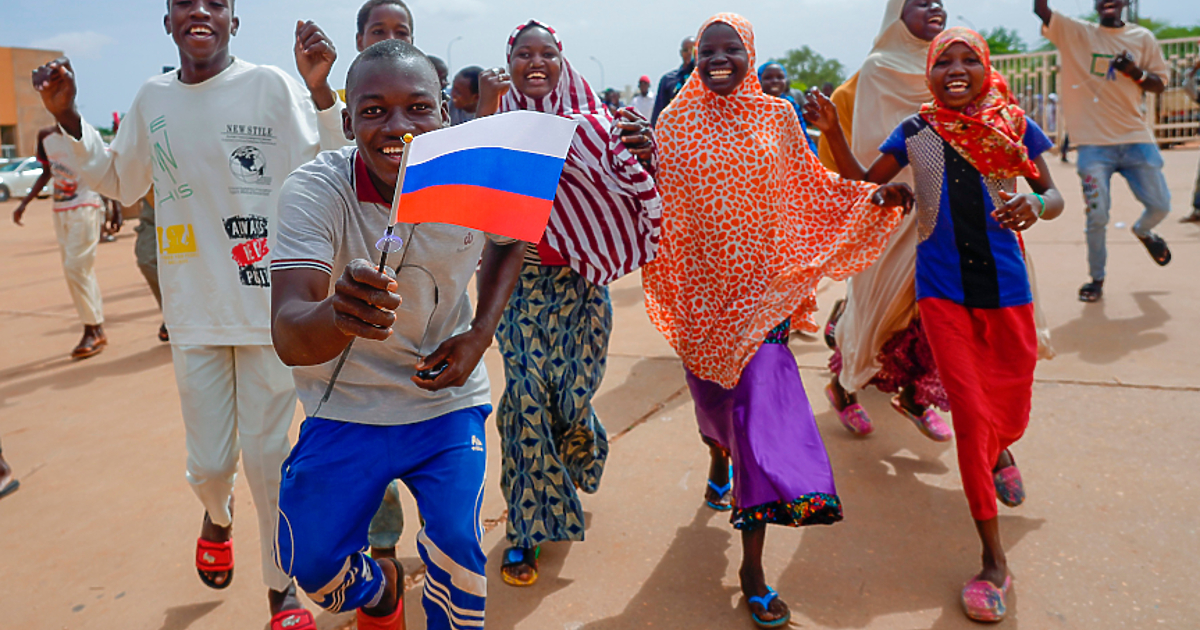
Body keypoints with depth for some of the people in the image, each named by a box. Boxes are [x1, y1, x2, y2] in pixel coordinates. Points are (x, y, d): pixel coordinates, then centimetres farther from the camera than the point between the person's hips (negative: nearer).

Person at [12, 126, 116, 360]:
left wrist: (116, 210, -8)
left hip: (85, 207, -7)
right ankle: (98, 331, 13)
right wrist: (24, 203, 15)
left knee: (76, 267, -13)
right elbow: (46, 173, 20)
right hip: (60, 209, 7)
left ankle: (91, 332, -7)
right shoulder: (46, 136, 11)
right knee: (81, 270, 7)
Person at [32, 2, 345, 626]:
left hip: (269, 303, -3)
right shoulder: (152, 99, 8)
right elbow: (120, 183, 21)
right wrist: (67, 119, 9)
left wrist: (319, 90, -23)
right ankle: (217, 517, 46)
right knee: (209, 461, 8)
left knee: (267, 453, 5)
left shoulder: (272, 85, -6)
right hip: (195, 311, 3)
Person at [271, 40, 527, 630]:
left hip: (447, 399, 1)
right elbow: (287, 338, -33)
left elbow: (508, 243, 8)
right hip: (346, 405, 0)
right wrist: (338, 314, -58)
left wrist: (480, 334, -8)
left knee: (457, 543, -13)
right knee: (311, 563, -1)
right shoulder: (314, 190, -23)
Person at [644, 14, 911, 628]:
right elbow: (656, 197, 5)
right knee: (713, 392, 17)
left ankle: (753, 568, 1)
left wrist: (874, 194, 1)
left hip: (760, 285, -1)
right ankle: (719, 453, 58)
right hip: (701, 285, 1)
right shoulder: (675, 124, 3)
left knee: (761, 404, -9)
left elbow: (810, 186, 11)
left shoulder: (776, 117, 4)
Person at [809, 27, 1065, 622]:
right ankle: (994, 561, 7)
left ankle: (999, 453, 55)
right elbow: (864, 184, 8)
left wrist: (1034, 204, -17)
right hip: (942, 288, -1)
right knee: (969, 413, -5)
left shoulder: (1013, 126, 1)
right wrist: (832, 131, -5)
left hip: (1004, 283, 1)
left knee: (1011, 412, 12)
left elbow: (1053, 195, 7)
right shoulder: (916, 132, 2)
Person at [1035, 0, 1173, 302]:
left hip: (1137, 138, 3)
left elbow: (1159, 84, 11)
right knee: (1097, 215, -4)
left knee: (1160, 205, 5)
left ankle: (1143, 231, 42)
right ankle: (1096, 278, 16)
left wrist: (1137, 73, -9)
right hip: (1094, 143, -3)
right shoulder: (1075, 32, 2)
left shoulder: (1143, 38, 9)